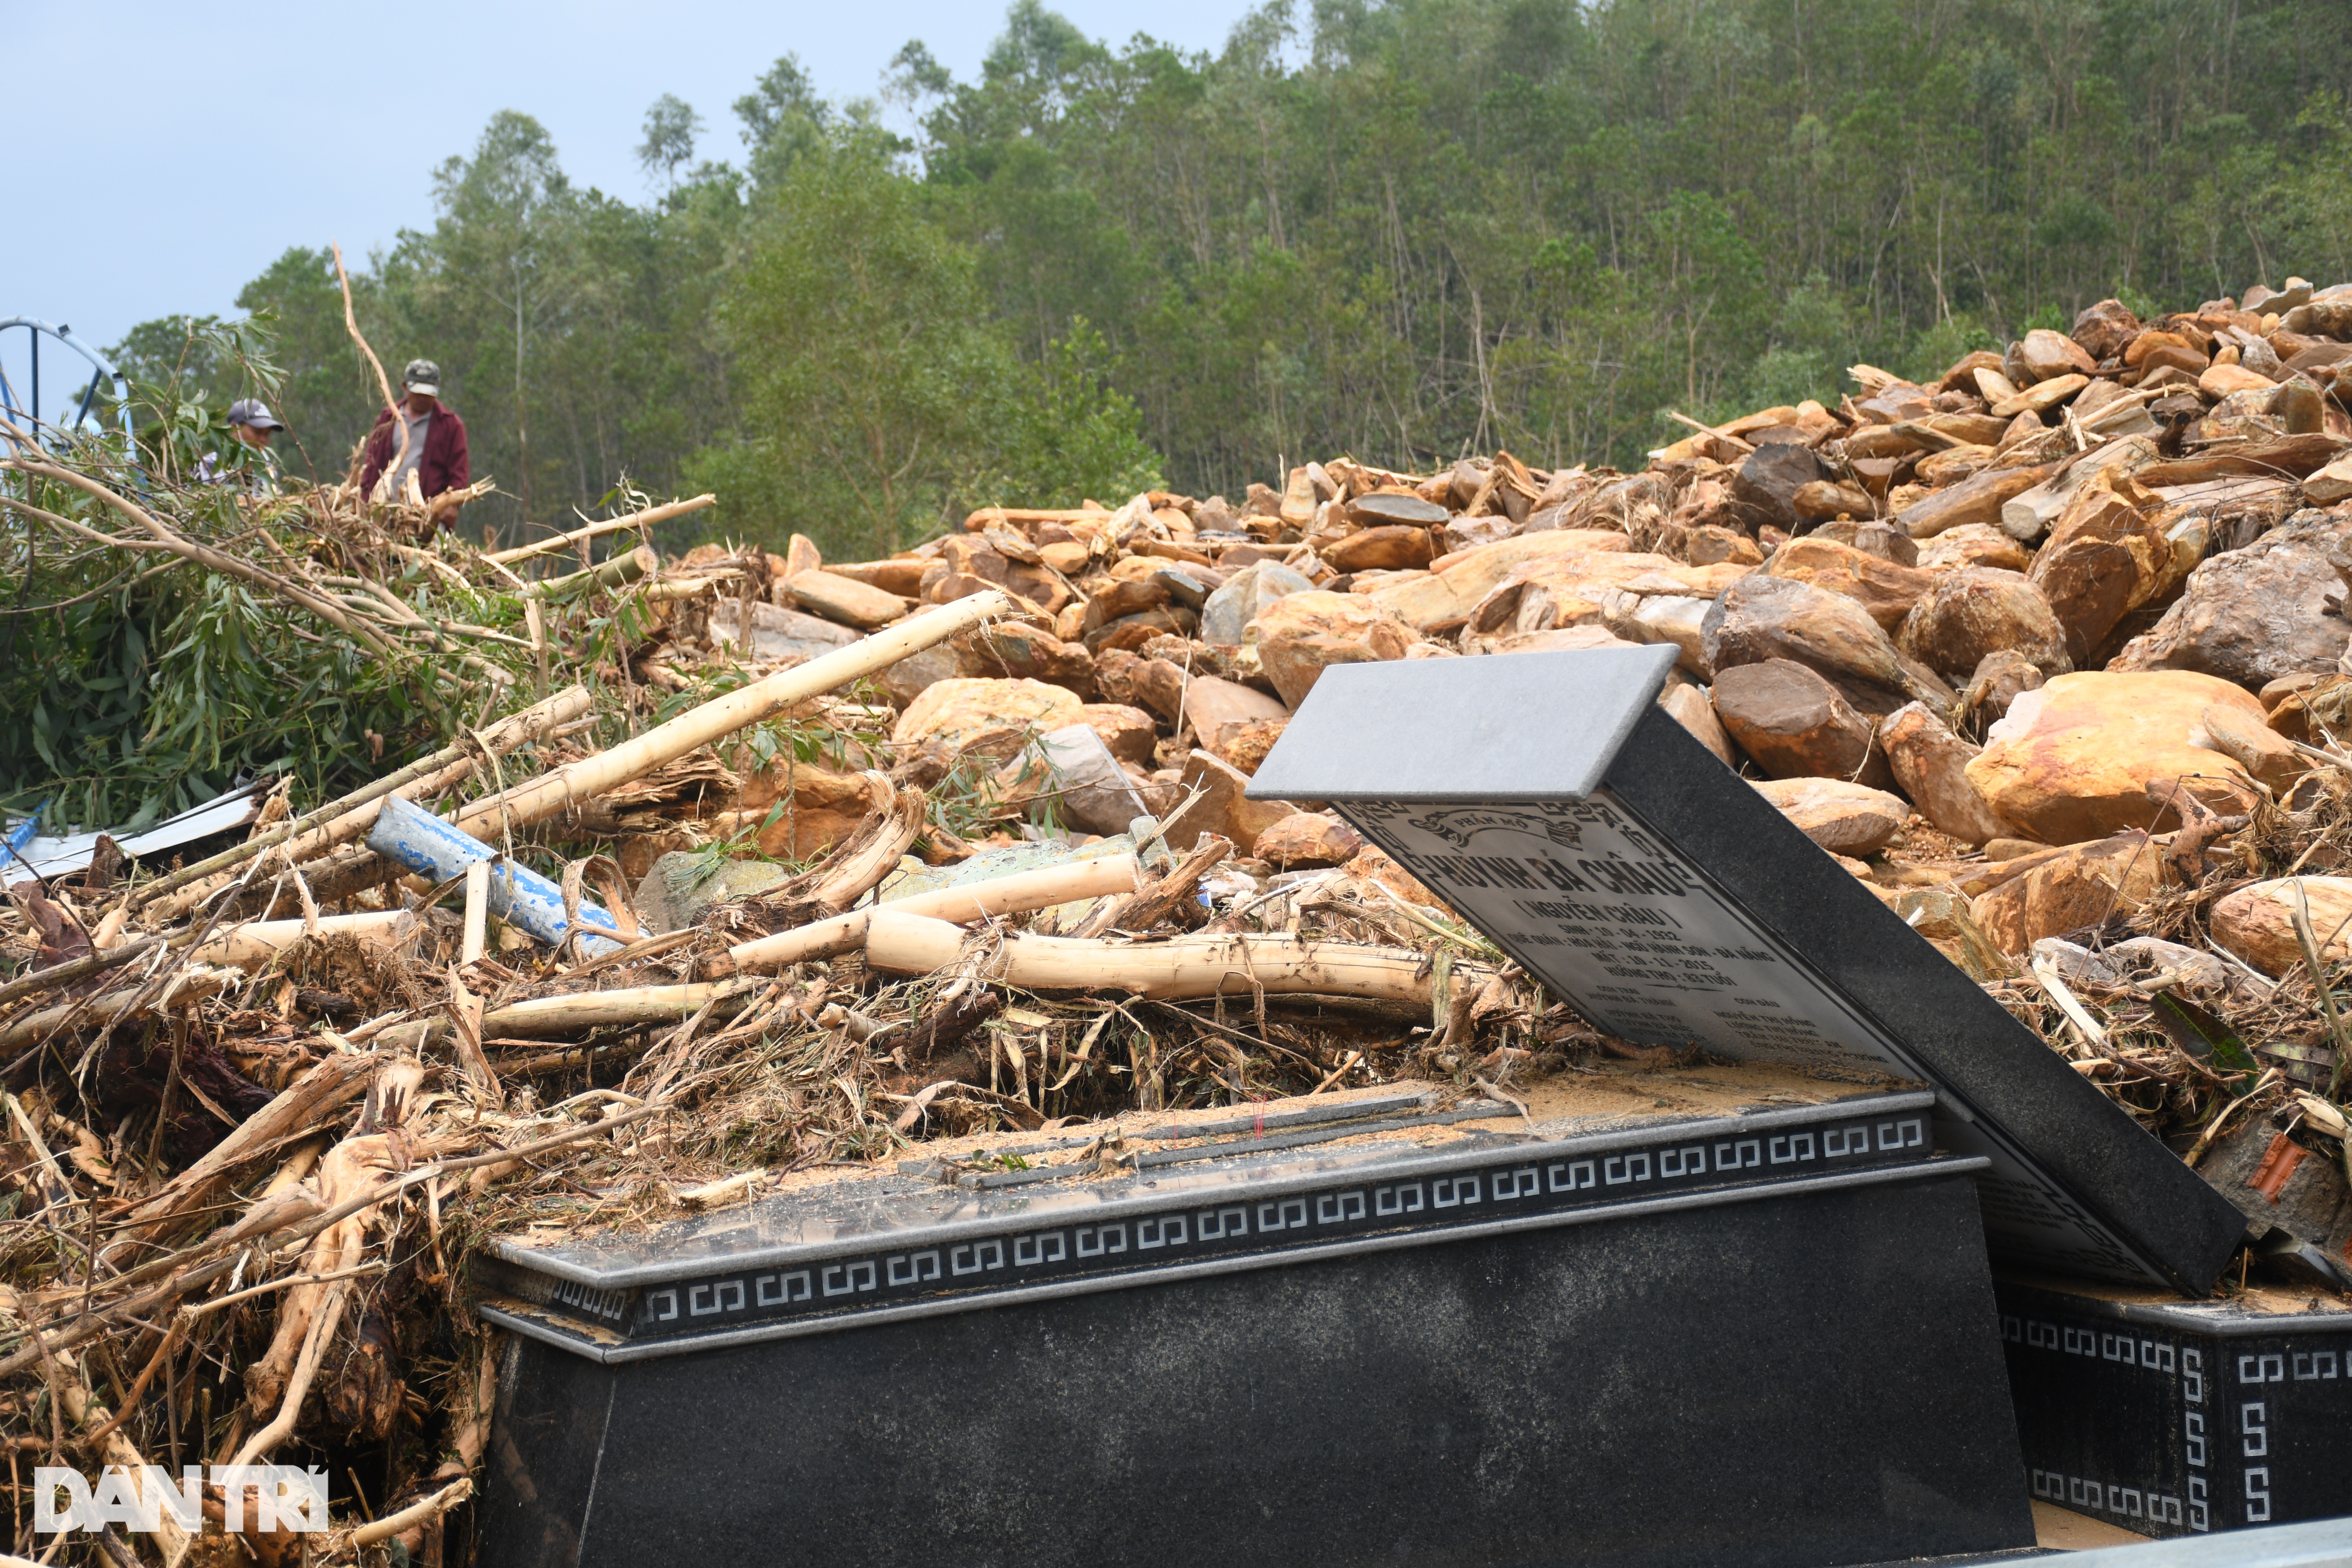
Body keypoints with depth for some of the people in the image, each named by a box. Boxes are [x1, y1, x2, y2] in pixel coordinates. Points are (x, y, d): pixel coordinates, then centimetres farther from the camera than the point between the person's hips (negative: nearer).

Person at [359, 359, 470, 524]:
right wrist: (365, 500, 7)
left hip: (430, 512, -3)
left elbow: (458, 470, 6)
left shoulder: (451, 424, 8)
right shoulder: (387, 420, 18)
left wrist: (452, 503, -7)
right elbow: (372, 463, 17)